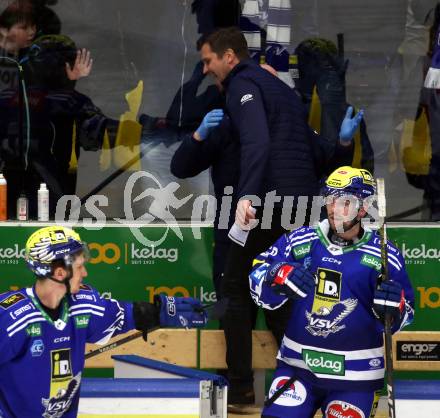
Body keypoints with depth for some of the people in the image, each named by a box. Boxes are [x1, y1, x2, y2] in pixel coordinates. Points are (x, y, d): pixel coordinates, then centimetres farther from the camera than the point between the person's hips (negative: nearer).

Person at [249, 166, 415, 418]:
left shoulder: (384, 255, -3)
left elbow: (403, 318, 2)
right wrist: (279, 275, -21)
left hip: (355, 376, -1)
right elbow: (258, 279, 0)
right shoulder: (300, 241, 1)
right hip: (297, 365, 2)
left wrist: (394, 306, -21)